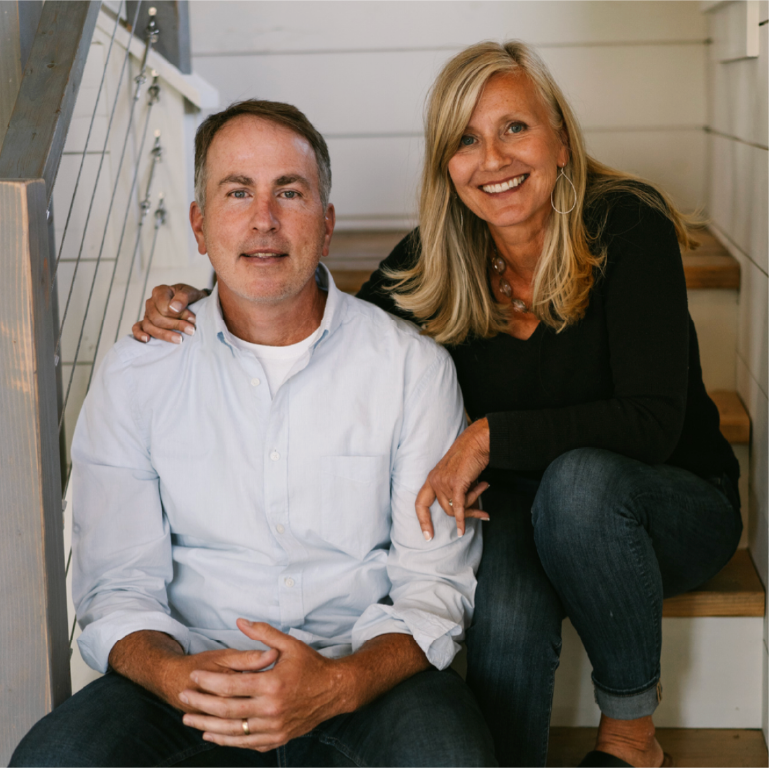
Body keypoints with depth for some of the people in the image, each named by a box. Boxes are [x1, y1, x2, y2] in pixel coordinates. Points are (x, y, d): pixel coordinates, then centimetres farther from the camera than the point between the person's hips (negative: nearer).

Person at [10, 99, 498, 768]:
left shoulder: (413, 366, -2)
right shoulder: (137, 373, 1)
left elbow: (435, 586, -4)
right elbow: (117, 590, 1)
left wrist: (339, 685, -24)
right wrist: (176, 676, -22)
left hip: (367, 670, -1)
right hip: (194, 670, 1)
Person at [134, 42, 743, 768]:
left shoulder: (628, 226, -18)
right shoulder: (437, 258, -7)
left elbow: (651, 423, -24)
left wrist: (488, 437, -32)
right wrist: (196, 311, -15)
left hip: (675, 505, -1)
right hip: (516, 508, 2)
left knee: (579, 477, -36)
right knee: (505, 614, -33)